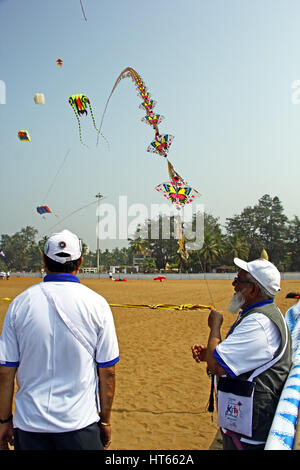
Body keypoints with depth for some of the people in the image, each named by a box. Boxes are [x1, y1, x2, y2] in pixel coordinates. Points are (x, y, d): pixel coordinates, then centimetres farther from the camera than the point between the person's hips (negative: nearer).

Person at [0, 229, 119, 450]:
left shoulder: (20, 303, -5)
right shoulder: (97, 303, -8)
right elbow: (107, 371, -5)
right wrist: (105, 420, 7)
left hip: (29, 423, 1)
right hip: (80, 423, -1)